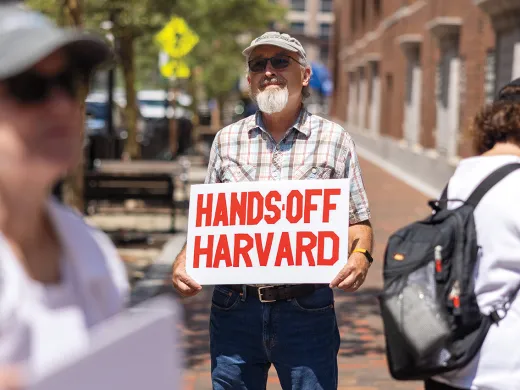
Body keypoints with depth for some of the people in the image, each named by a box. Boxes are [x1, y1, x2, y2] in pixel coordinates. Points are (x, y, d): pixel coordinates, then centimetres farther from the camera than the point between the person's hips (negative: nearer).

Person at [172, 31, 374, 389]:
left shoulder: (334, 139, 5)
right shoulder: (227, 140, 12)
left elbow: (358, 221, 6)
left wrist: (360, 256, -15)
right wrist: (184, 259, -3)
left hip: (307, 309, -2)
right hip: (234, 308, 2)